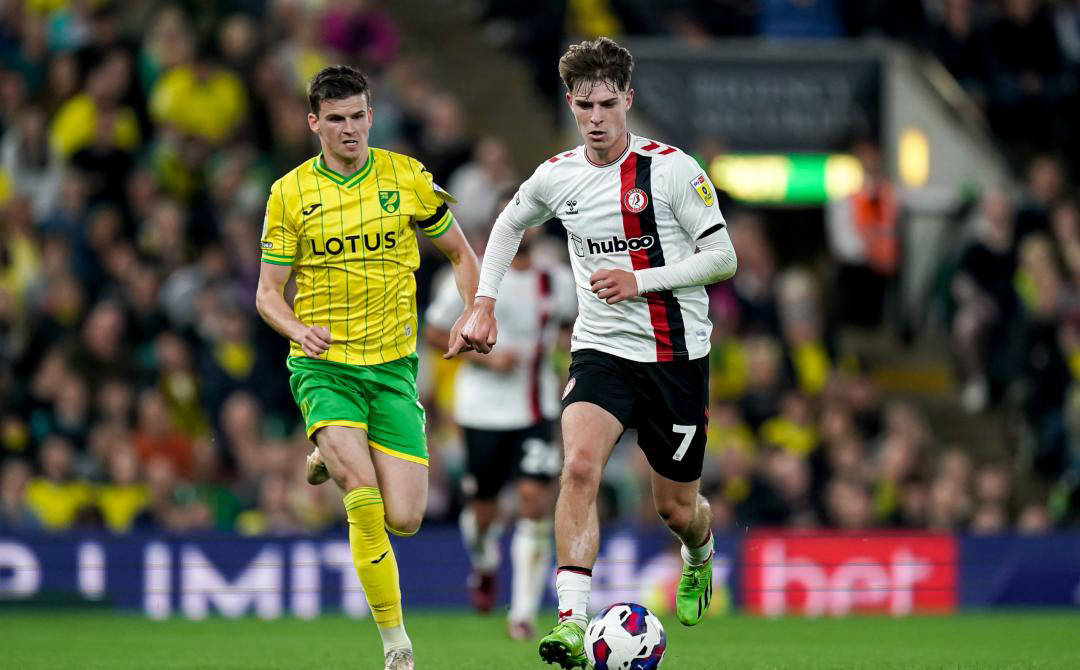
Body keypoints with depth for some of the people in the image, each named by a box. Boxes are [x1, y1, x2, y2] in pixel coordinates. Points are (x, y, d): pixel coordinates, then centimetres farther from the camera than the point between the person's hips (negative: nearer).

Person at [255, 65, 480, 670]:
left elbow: (461, 254, 13)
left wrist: (472, 315, -5)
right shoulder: (290, 193, 0)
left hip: (392, 366, 2)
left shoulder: (406, 177, 2)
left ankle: (336, 459, 27)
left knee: (404, 519, -7)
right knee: (365, 499, -24)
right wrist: (298, 329, -18)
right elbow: (268, 291, 4)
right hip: (323, 366, -2)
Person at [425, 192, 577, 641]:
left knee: (534, 499, -15)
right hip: (483, 407, -1)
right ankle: (484, 566, 45)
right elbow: (435, 332, 1)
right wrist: (486, 357, -12)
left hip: (536, 411, 1)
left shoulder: (557, 282, 3)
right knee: (483, 506, 8)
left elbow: (574, 319, 23)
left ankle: (524, 611, -12)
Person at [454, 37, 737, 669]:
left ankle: (700, 555, 48)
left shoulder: (672, 168, -11)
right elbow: (510, 224, 24)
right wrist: (484, 303, 15)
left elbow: (723, 257, -9)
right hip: (602, 349, 2)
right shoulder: (557, 176, 2)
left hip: (677, 355, -2)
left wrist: (640, 281, -20)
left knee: (676, 507, 9)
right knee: (579, 465, -25)